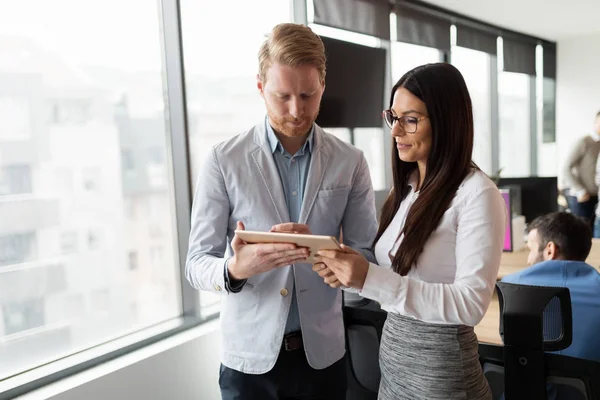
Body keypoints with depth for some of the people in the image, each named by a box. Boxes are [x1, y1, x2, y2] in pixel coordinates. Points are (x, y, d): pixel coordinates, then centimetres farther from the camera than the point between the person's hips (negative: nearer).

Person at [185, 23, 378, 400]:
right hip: (250, 354, -1)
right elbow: (197, 263, -8)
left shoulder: (350, 162, -4)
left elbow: (367, 256, -3)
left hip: (322, 351, 2)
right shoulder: (224, 160, -9)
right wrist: (235, 268, -29)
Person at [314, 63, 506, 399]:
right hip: (393, 352, 7)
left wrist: (370, 279, -30)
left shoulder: (477, 194, -17)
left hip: (440, 362, -6)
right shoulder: (406, 186, 5)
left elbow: (471, 303, -24)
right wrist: (351, 271, -10)